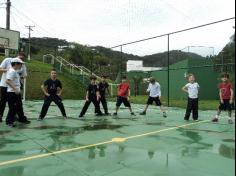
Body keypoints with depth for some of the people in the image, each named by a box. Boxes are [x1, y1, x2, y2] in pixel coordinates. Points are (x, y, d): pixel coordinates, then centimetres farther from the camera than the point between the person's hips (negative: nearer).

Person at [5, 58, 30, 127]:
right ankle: (9, 121, 10)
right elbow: (7, 81, -27)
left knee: (19, 106, 17)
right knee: (13, 107, -2)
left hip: (16, 92, 10)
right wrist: (15, 89, -29)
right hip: (12, 92, -10)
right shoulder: (12, 71, -16)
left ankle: (22, 119, 28)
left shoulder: (15, 71, 15)